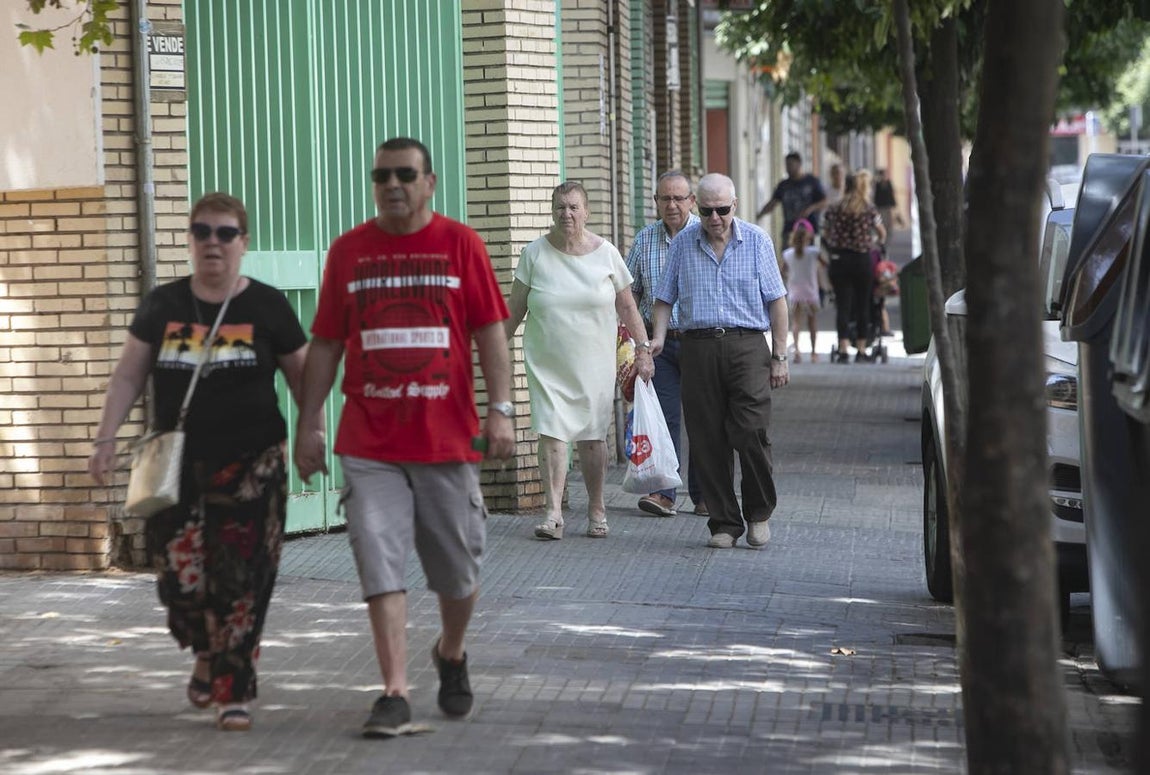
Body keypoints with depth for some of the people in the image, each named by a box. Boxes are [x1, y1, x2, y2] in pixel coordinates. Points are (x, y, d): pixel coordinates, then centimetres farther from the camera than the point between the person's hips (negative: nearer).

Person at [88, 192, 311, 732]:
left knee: (239, 581, -5)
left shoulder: (267, 307, 2)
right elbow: (129, 375, 10)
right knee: (180, 577, -2)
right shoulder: (162, 305, 7)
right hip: (177, 464, 2)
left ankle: (233, 692, 5)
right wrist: (107, 437, 2)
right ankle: (208, 654, 29)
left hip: (251, 465, -2)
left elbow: (302, 377, 7)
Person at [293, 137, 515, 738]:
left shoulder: (459, 243, 1)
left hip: (447, 439, 0)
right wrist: (307, 425, 4)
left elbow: (489, 333, -1)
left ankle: (451, 654, 38)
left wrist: (501, 409, -10)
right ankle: (395, 695, -6)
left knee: (458, 570, 10)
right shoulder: (348, 250, 5)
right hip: (369, 446, 0)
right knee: (381, 569, -8)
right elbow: (326, 345, 8)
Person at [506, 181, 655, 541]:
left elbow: (627, 307, 7)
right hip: (546, 362, 0)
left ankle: (596, 510, 17)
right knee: (551, 432, -10)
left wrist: (643, 349, 3)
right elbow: (515, 308, 6)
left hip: (594, 362, 0)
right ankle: (553, 513, -12)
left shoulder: (605, 253, 1)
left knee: (592, 436, 4)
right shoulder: (535, 254, 0)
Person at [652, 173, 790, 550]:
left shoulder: (756, 241, 4)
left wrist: (779, 357, 3)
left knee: (752, 432, -12)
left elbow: (776, 301, 6)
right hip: (699, 346, 2)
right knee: (708, 440, 0)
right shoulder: (683, 243, 9)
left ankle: (758, 513, 8)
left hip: (747, 345, -2)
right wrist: (658, 336, -3)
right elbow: (665, 297, 15)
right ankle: (724, 522, 9)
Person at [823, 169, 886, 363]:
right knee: (863, 305, 9)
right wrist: (878, 242, 33)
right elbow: (882, 234, 12)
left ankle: (843, 349, -8)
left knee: (843, 305, 1)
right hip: (863, 259, -1)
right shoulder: (869, 210, -1)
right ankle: (861, 350, 12)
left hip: (839, 259, 1)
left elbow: (827, 235, 7)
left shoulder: (835, 209, 1)